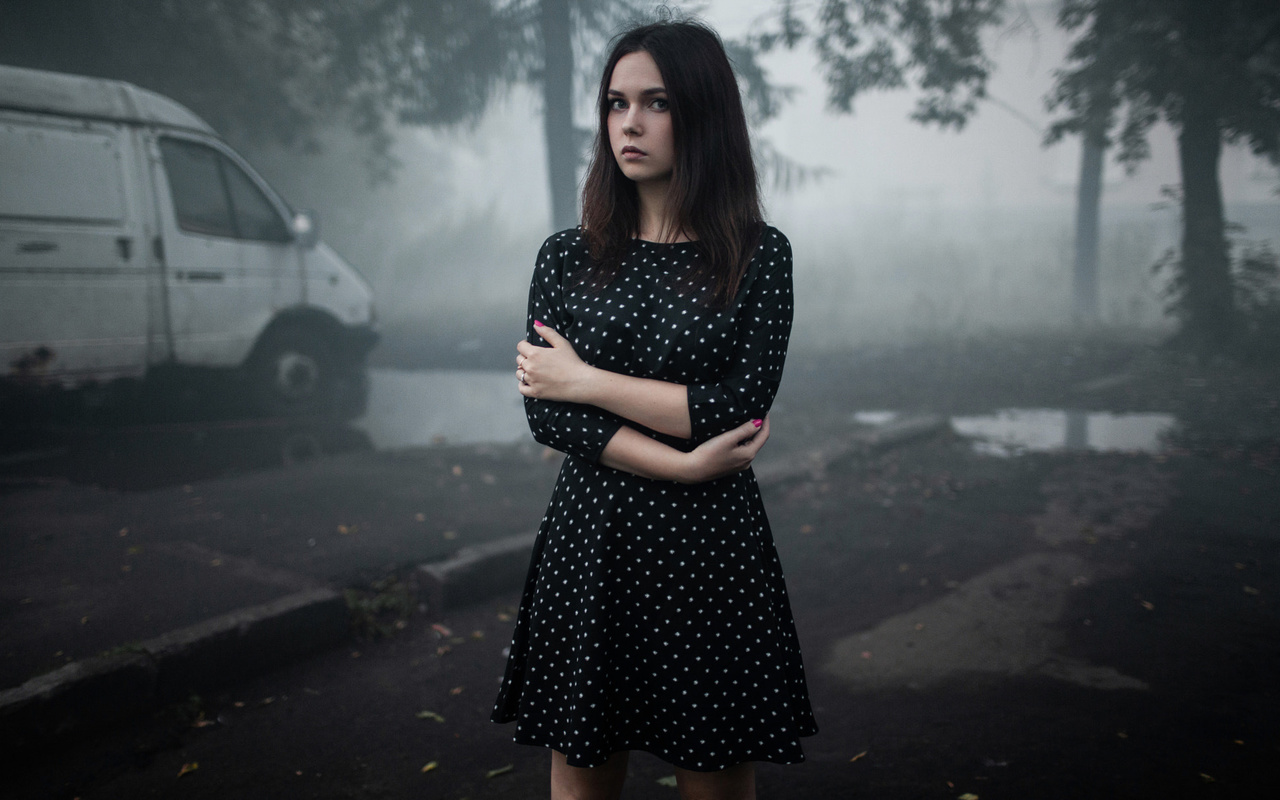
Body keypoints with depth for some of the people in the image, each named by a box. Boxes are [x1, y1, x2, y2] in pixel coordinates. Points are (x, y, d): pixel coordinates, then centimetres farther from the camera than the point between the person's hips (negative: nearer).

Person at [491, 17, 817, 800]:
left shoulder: (759, 255, -2)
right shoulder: (568, 257, 4)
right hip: (592, 549, 2)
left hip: (711, 553, -2)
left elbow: (741, 408, -12)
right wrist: (685, 464, -15)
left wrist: (585, 380, -9)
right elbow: (548, 415, -6)